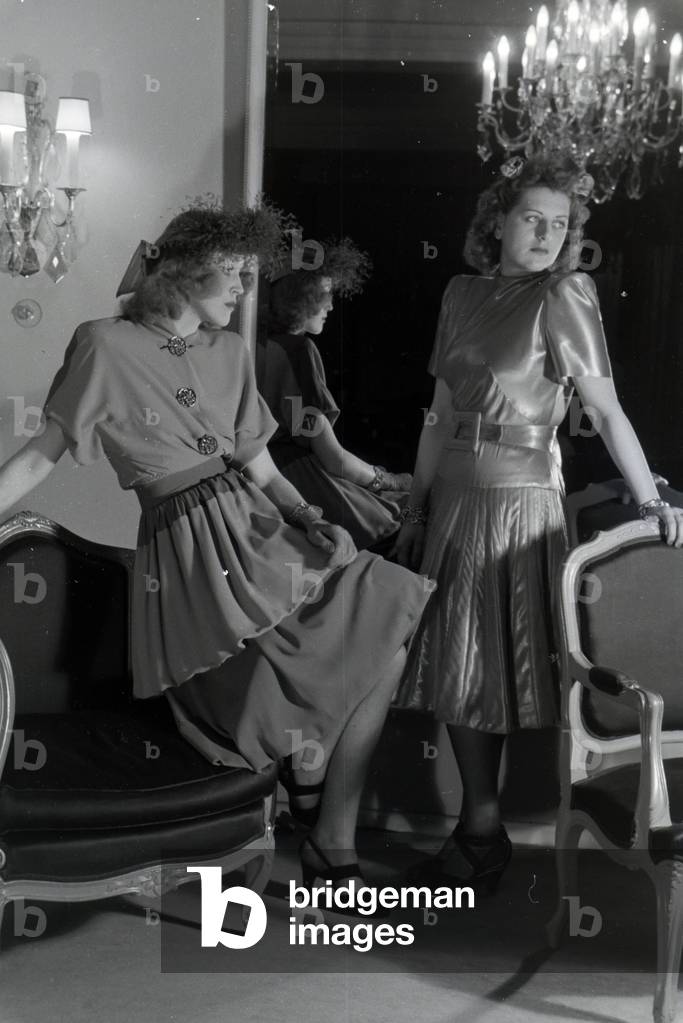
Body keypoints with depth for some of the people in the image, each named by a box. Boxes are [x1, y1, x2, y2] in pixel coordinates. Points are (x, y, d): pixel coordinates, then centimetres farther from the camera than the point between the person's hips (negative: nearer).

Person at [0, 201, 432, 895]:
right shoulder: (107, 346, -4)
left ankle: (333, 844, -5)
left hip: (258, 527, 6)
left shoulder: (230, 353, 14)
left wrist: (312, 520, -3)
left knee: (391, 623, -13)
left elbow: (259, 465, 13)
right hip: (187, 547, -6)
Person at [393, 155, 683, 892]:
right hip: (453, 496, 6)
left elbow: (606, 410, -12)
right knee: (455, 666, 9)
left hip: (517, 499, -6)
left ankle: (483, 833, 17)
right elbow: (441, 411, 12)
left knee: (494, 665, 1)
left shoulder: (563, 298, -8)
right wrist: (416, 508, 13)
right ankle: (478, 831, 23)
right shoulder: (463, 294, 9)